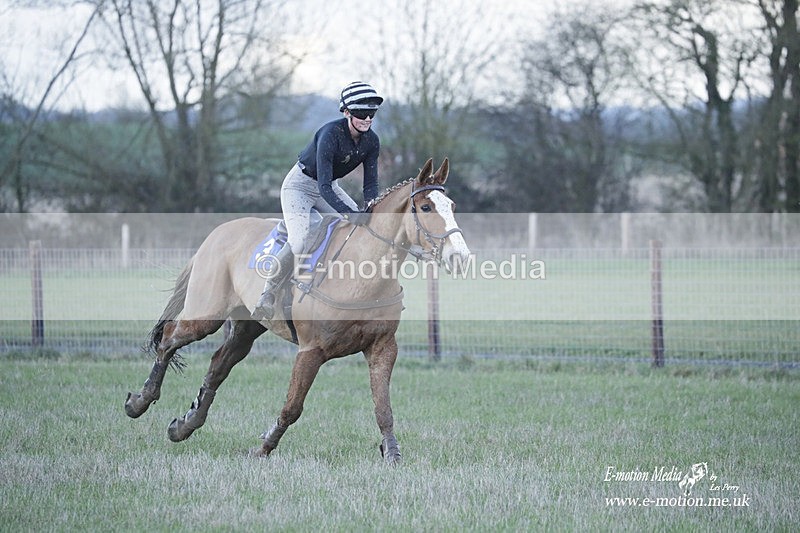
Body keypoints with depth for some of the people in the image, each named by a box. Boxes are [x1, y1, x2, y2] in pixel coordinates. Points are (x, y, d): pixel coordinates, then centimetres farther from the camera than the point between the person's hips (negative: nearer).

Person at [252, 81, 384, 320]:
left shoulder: (371, 141, -11)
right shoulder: (331, 134, -31)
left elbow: (370, 184, -6)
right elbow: (323, 185, -35)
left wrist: (370, 211, -25)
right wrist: (348, 213, -46)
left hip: (328, 187, 7)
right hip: (300, 185, -7)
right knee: (298, 244, -25)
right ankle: (267, 295, -10)